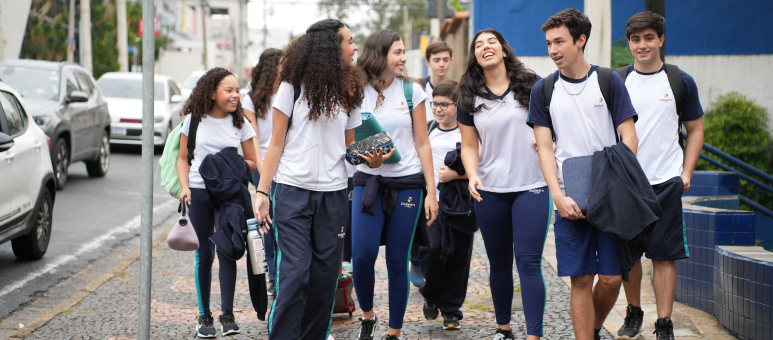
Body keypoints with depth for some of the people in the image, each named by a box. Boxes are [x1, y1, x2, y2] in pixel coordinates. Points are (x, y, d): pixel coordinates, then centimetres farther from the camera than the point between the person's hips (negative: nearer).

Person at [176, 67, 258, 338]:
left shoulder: (240, 123, 4)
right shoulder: (194, 120, 3)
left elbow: (251, 161, 8)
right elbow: (183, 158, 9)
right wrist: (184, 187, -5)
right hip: (199, 193, 0)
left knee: (226, 252, -6)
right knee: (204, 254, 5)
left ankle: (227, 315, 0)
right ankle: (204, 316, 13)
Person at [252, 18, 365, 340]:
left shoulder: (348, 93, 13)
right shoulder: (294, 86, 0)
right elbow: (277, 143, 0)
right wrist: (262, 192, -5)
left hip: (334, 194, 4)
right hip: (294, 191, -4)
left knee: (325, 274, 4)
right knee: (294, 273, -10)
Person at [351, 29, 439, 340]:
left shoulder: (411, 90, 2)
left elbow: (422, 144, 5)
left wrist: (431, 192, 1)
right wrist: (368, 159, -16)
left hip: (407, 183, 0)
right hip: (368, 182, 0)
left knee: (397, 260, 2)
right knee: (362, 255, -11)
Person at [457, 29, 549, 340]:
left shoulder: (531, 84, 0)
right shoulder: (470, 98, 7)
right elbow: (469, 146, 11)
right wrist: (472, 175, -7)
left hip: (530, 187, -3)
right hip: (490, 191, 3)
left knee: (528, 262, -9)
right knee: (499, 263, 12)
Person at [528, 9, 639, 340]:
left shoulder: (609, 82, 3)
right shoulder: (543, 90, 7)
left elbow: (629, 138, 1)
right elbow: (545, 148, 3)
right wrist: (558, 196, -10)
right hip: (569, 199, 1)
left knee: (612, 277, 0)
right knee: (581, 280, -2)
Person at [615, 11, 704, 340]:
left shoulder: (680, 82, 4)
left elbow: (695, 130, 10)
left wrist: (686, 172, 1)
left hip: (665, 181, -1)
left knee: (663, 254, -3)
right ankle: (633, 313, 26)